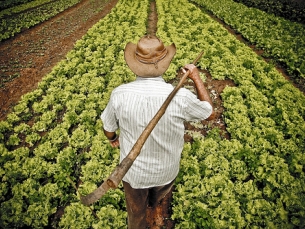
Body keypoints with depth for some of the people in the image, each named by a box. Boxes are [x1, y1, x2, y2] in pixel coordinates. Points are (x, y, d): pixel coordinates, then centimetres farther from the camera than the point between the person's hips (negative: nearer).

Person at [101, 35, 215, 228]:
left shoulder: (120, 94, -25)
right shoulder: (180, 96, -29)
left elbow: (109, 130, -8)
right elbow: (210, 113, -8)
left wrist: (113, 139, 17)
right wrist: (197, 77, -1)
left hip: (134, 170, -1)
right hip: (166, 170, 2)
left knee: (136, 213, 29)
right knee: (158, 197, 39)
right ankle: (154, 204, 73)